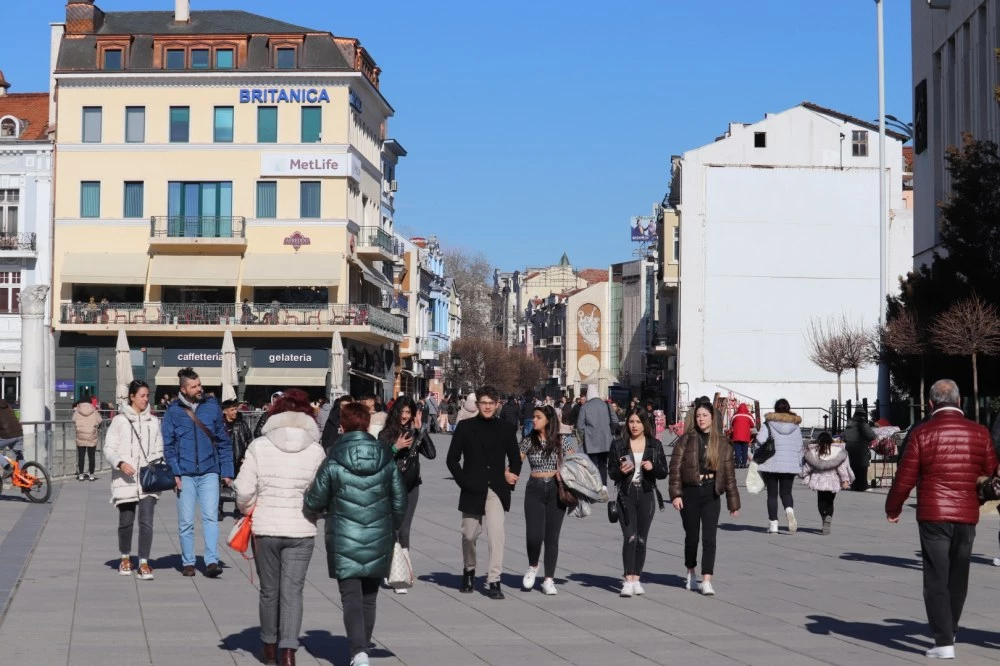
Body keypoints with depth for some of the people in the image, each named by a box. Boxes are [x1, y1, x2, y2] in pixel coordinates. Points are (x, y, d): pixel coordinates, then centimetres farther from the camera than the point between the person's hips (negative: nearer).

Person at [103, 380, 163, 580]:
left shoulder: (153, 421, 11)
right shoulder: (120, 420, 2)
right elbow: (109, 449, 0)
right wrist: (120, 463, -17)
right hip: (126, 479, -1)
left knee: (146, 521, -9)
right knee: (126, 521, 9)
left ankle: (144, 564, -9)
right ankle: (125, 558, 30)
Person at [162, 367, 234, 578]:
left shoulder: (212, 407, 5)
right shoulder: (173, 411, 2)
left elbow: (224, 442, 8)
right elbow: (168, 445, 2)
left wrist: (227, 471, 4)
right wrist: (174, 472, -9)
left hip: (209, 472, 0)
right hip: (185, 474, 0)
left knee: (211, 517, -10)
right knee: (186, 521, 5)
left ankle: (212, 561, -11)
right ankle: (188, 562, 15)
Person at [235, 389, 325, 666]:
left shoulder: (259, 446, -6)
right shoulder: (316, 450, -4)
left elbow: (243, 490, -8)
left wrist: (249, 510, 11)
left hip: (266, 528, 0)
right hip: (302, 530, 0)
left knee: (269, 590, 15)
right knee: (293, 591, 4)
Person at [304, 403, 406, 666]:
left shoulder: (333, 462, -9)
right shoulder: (386, 460, 1)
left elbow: (314, 502, -3)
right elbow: (399, 501, 6)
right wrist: (392, 528, 21)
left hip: (344, 541, -3)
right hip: (378, 541, 3)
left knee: (351, 597, -2)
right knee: (369, 599, 15)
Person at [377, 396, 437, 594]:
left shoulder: (416, 433, 3)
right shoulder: (386, 434, -1)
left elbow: (431, 454, -10)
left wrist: (421, 430, -14)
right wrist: (396, 448, -18)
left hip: (410, 487, 1)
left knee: (404, 531, 0)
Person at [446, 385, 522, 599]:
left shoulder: (506, 429, 7)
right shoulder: (465, 427, 3)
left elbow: (515, 458, 16)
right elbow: (452, 459, 3)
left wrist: (512, 475, 1)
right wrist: (463, 481, -6)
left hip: (497, 489, 0)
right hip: (472, 490, 0)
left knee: (496, 533, -14)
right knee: (470, 535, 11)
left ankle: (494, 581, -12)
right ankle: (469, 570, 37)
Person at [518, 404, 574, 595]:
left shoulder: (561, 441, 1)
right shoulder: (528, 441, 3)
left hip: (556, 490, 0)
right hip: (534, 489, 0)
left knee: (552, 536, 3)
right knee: (534, 535, -11)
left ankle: (549, 580, 11)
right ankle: (532, 567, 18)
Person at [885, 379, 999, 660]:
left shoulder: (922, 434, -6)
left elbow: (905, 478, -5)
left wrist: (892, 509, 9)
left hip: (933, 516, -3)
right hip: (967, 516, 3)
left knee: (936, 580, 0)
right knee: (958, 577, 18)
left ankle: (944, 643, -7)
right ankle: (949, 630, 32)